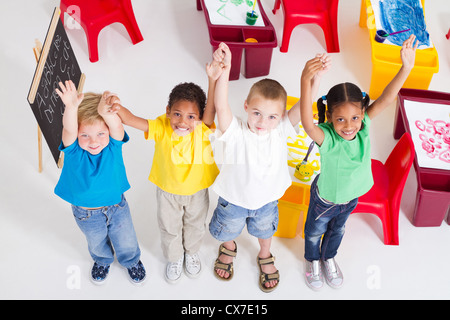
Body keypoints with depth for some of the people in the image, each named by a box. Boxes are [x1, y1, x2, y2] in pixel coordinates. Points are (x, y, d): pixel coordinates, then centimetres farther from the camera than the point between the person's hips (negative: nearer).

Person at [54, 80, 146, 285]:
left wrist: (105, 112, -71)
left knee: (126, 241, 25)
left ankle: (131, 261, 58)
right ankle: (102, 261, 63)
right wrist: (71, 107, -69)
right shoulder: (74, 150, -26)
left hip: (117, 206, 0)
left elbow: (117, 126, -47)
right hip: (86, 213, 0)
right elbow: (68, 130, -47)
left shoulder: (114, 145, -25)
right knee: (97, 243, 29)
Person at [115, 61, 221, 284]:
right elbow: (130, 120, -36)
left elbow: (212, 108, -46)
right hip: (167, 192, 0)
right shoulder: (161, 129, -27)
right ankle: (174, 258, 56)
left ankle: (191, 252, 60)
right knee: (170, 228, 25)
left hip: (196, 192, 0)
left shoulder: (202, 131, -28)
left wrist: (213, 78, -62)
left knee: (195, 226, 27)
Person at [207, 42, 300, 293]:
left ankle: (265, 257, 64)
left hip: (267, 199, 2)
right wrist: (224, 69, -64)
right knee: (228, 230, 28)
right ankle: (229, 249, 65)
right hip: (234, 199, -2)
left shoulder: (280, 131, -24)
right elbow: (221, 106, -50)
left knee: (265, 229, 32)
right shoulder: (235, 132, -33)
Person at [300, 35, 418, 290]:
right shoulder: (326, 138, -40)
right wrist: (306, 82, -76)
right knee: (315, 231, 26)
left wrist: (406, 68, -52)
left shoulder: (364, 126, -26)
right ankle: (313, 260, 58)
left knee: (337, 230, 32)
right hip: (325, 199, -4)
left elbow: (385, 99, -38)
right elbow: (307, 123, -61)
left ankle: (329, 258, 63)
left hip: (351, 197, 4)